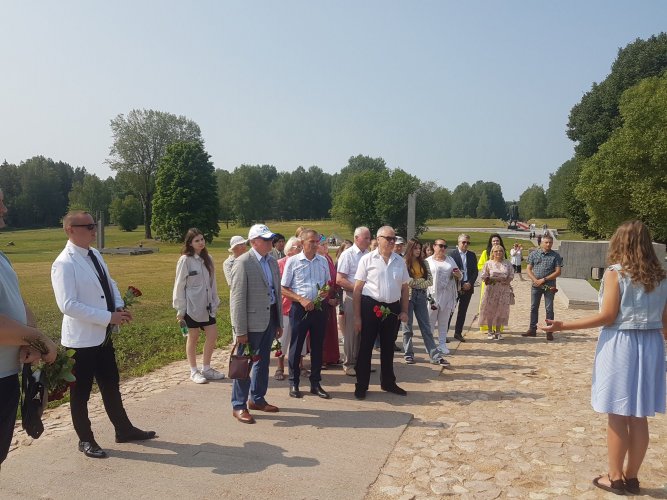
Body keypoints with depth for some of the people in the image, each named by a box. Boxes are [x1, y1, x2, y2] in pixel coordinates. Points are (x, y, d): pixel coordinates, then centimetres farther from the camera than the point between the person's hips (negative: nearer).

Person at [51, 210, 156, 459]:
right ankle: (86, 440, 28)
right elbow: (68, 305, -25)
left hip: (103, 335, 8)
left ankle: (124, 430, 35)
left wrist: (119, 307, -6)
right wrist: (109, 317, -24)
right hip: (81, 338, -8)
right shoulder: (64, 263, -19)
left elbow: (110, 284, 14)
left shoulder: (95, 255, 6)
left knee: (111, 386, 20)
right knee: (81, 392, 11)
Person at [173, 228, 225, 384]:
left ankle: (206, 368, 22)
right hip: (191, 306, -5)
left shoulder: (207, 258, 5)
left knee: (212, 335, 5)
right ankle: (194, 371, 21)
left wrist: (215, 301, 7)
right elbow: (179, 286, -9)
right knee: (193, 337, 7)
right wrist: (180, 310, -9)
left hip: (206, 305, 5)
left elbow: (212, 282, 9)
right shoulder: (185, 260, -11)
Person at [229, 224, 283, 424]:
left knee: (263, 362, 18)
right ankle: (239, 406, 18)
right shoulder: (243, 262, -14)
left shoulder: (272, 261, 9)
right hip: (251, 321, -7)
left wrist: (279, 322, 13)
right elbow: (237, 299, -16)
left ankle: (257, 399, 34)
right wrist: (240, 330, -18)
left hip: (269, 320, 7)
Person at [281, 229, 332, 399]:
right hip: (299, 308, -3)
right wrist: (301, 299, -16)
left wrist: (327, 291, -5)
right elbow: (283, 289, -4)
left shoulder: (323, 261, 7)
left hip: (319, 308, 4)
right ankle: (293, 383, 19)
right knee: (296, 347, 5)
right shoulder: (293, 261, -4)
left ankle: (315, 383, 23)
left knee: (317, 346, 11)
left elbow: (329, 283, 18)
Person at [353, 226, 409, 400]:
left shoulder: (400, 261, 6)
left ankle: (388, 382, 33)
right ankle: (361, 385, 17)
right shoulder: (367, 259, -6)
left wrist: (404, 311, 6)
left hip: (393, 309, 4)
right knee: (366, 347, 5)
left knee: (388, 347, 17)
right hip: (371, 307, -4)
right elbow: (357, 289, -6)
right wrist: (357, 316, -8)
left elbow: (404, 288, 12)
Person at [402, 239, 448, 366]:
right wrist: (421, 281, -7)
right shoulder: (404, 262, -3)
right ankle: (408, 354, 15)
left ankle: (435, 356, 4)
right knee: (407, 326, 5)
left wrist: (414, 282, -9)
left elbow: (430, 281, 3)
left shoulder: (424, 263, 11)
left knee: (426, 327, 4)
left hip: (421, 296, 4)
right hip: (408, 296, -4)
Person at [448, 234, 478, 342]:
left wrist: (470, 283, -6)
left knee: (463, 311, 9)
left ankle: (458, 333, 19)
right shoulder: (452, 254, -4)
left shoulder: (472, 255, 10)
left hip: (468, 287, 4)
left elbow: (475, 271, 9)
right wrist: (458, 285, -11)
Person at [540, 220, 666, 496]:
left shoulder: (615, 273, -12)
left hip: (620, 344, -6)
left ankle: (615, 477, 17)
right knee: (638, 416, 13)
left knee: (617, 415, 5)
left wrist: (562, 325, -14)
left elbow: (607, 317, -16)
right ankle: (631, 477, 24)